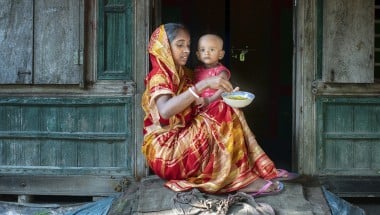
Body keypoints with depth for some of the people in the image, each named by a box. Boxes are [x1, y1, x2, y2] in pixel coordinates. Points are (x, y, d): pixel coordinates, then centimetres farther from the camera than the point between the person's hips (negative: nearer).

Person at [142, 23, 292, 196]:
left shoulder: (184, 74, 14)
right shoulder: (158, 76, -12)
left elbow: (199, 107, 9)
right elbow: (165, 110, -32)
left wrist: (223, 95, -9)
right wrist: (203, 84, -34)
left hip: (187, 137, 8)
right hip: (165, 148, -8)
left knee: (230, 115, -10)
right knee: (221, 119, -23)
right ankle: (243, 180, -22)